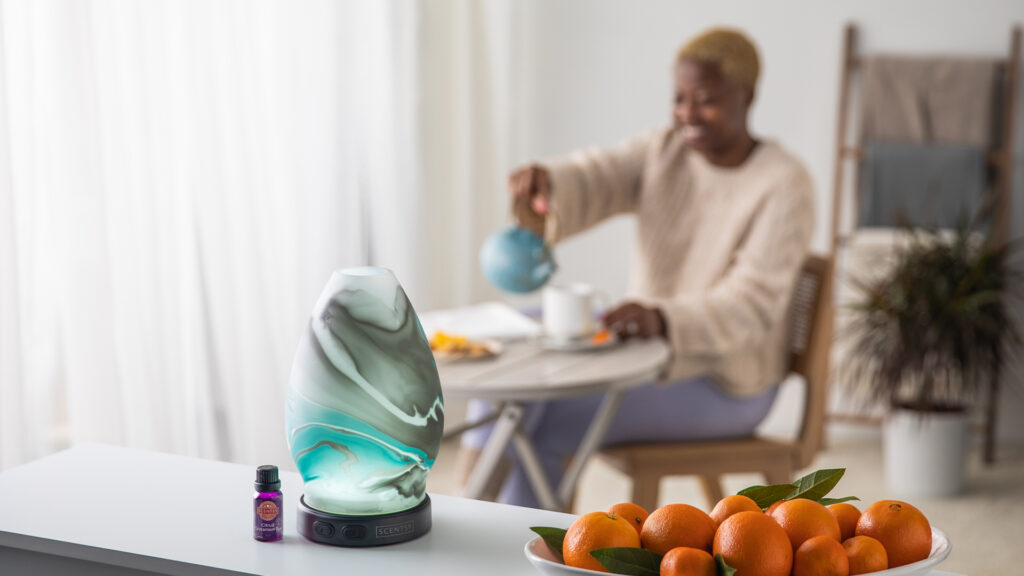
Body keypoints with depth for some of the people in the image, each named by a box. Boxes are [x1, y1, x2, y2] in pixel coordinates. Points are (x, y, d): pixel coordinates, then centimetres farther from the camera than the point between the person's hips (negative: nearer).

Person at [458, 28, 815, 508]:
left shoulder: (783, 185, -17)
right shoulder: (662, 152, 2)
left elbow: (751, 307, -26)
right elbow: (591, 180, -13)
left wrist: (661, 320, -44)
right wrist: (542, 183, -38)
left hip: (723, 384, -7)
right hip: (647, 347, 7)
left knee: (551, 424, -23)